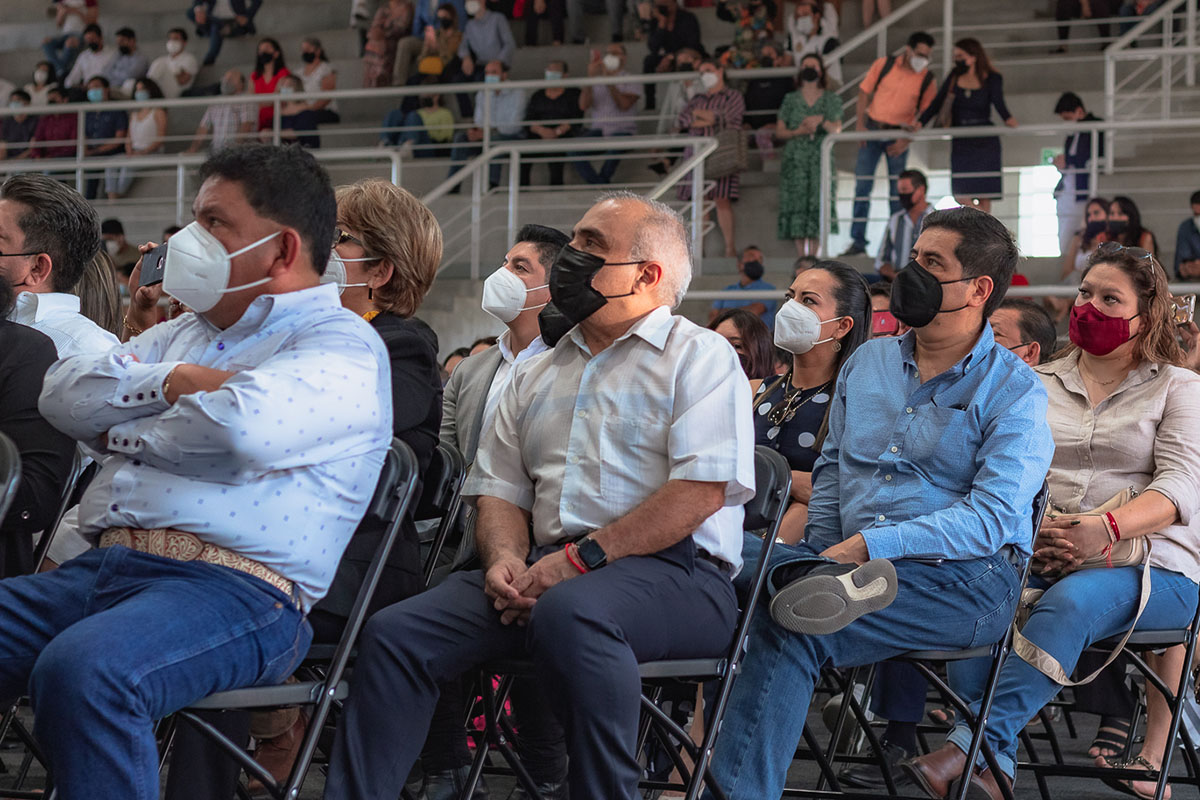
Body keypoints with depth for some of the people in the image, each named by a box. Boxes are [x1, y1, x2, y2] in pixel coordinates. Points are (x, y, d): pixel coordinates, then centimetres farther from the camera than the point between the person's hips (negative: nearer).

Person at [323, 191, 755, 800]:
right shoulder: (536, 377, 25)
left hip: (672, 570, -6)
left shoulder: (700, 356, 4)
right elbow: (499, 490, 22)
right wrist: (504, 560, -3)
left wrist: (581, 558, -15)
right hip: (547, 569, 6)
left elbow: (702, 491, -9)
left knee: (568, 613, -39)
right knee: (394, 633, -16)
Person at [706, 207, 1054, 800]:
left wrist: (868, 544, -18)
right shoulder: (866, 363, 19)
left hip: (962, 579, -6)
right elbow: (831, 469, 23)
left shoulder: (1014, 391, 0)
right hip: (850, 560, 6)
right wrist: (821, 563, 4)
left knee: (787, 629, -29)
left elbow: (991, 518, -11)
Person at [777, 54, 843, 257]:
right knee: (797, 203, -6)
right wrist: (798, 131, -9)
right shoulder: (791, 99, 12)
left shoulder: (831, 99, 11)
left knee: (819, 202, -10)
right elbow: (779, 132, 8)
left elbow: (836, 129, 2)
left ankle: (813, 254, -6)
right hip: (795, 159, 0)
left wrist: (821, 121, -16)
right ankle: (801, 257, -5)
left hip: (821, 159, 0)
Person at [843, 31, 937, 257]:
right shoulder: (884, 65, -3)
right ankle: (858, 241, 5)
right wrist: (860, 124, -4)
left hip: (899, 135, 0)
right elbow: (864, 91, 3)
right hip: (872, 129, 0)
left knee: (897, 189, 4)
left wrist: (907, 141, -11)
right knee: (862, 185, -1)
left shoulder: (926, 79, -4)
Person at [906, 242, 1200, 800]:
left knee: (1070, 602, -38)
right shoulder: (1039, 384, 21)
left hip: (1147, 561, -3)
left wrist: (1105, 530, -22)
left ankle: (975, 741, -42)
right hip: (1036, 554, 3)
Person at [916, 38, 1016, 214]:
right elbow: (937, 103, 4)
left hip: (986, 141, -3)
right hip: (961, 143, 3)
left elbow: (998, 103, -15)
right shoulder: (954, 77, 7)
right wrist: (920, 123, -8)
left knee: (984, 197, -3)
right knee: (961, 194, -7)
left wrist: (1007, 119, -36)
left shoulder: (992, 79, -2)